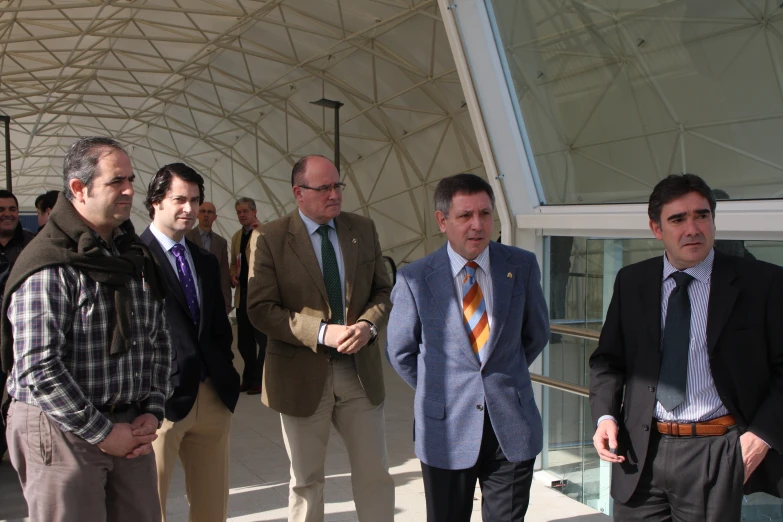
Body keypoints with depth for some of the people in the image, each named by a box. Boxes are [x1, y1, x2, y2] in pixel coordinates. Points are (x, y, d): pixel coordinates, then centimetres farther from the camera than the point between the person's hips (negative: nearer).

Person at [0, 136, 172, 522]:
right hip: (63, 432, -6)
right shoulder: (50, 263, -14)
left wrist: (152, 412, 3)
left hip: (130, 429, 6)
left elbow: (159, 340, 14)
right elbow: (37, 369, -20)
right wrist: (102, 432, -14)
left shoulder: (137, 255, 9)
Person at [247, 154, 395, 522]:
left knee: (375, 474, 12)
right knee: (306, 480, 15)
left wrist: (368, 324, -15)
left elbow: (383, 290, 7)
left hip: (360, 370, 3)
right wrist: (322, 333, -24)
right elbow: (260, 309, -14)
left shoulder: (363, 230, 3)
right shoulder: (270, 239, -9)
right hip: (302, 375, -3)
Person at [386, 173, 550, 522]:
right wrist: (436, 391, 4)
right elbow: (400, 351, 5)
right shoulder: (415, 279, -7)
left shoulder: (522, 266, -2)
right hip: (447, 428, -1)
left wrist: (504, 377, 11)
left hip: (512, 425, 1)